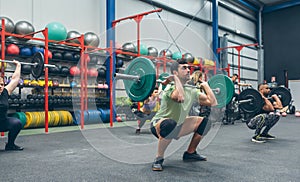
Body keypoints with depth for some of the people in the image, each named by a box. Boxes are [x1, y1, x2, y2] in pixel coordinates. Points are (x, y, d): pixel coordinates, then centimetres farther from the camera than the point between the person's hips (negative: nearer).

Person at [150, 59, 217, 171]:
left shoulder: (192, 91, 0)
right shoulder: (170, 88, -23)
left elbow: (213, 102, -4)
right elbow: (180, 97, -47)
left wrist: (205, 85, 4)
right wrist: (175, 79, -33)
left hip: (177, 126, 8)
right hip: (159, 125, -7)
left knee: (204, 121, 6)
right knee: (170, 124, -42)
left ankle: (190, 153, 17)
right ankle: (158, 159, -19)